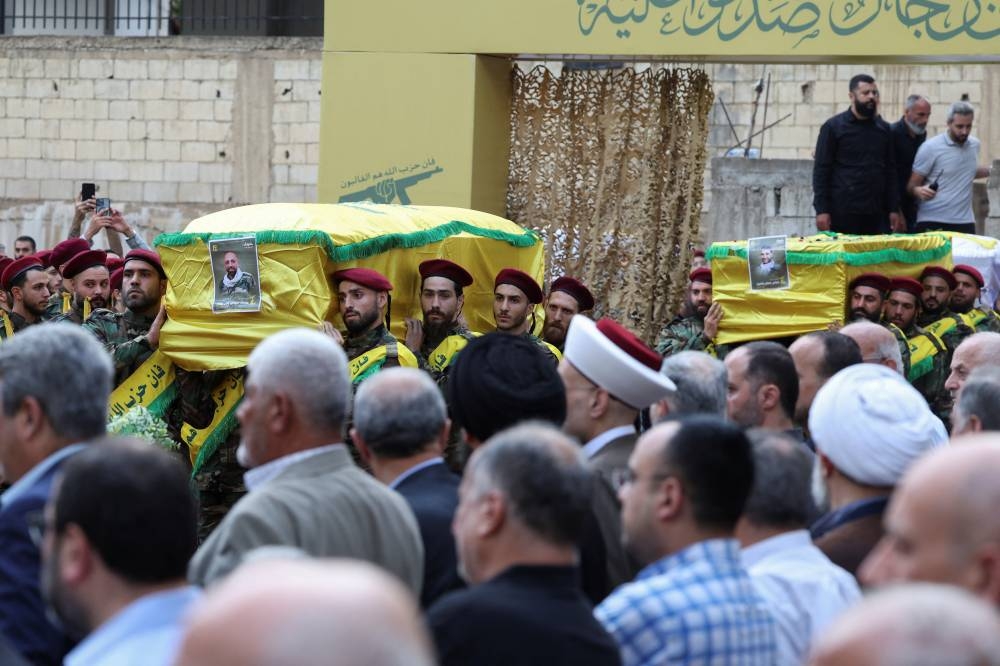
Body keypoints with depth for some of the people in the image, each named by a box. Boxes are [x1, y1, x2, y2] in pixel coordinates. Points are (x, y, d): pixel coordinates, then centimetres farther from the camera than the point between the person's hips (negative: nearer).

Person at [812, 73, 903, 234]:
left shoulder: (883, 129, 13)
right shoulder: (833, 127, 2)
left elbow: (890, 171, 15)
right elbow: (821, 171, -2)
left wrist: (894, 210, 6)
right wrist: (821, 210, -10)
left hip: (877, 215, 4)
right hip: (842, 214, -3)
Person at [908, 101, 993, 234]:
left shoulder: (974, 144, 10)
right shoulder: (930, 148, -7)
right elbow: (911, 186, -5)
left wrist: (990, 171, 14)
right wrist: (919, 191, -27)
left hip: (964, 221, 5)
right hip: (932, 222, -4)